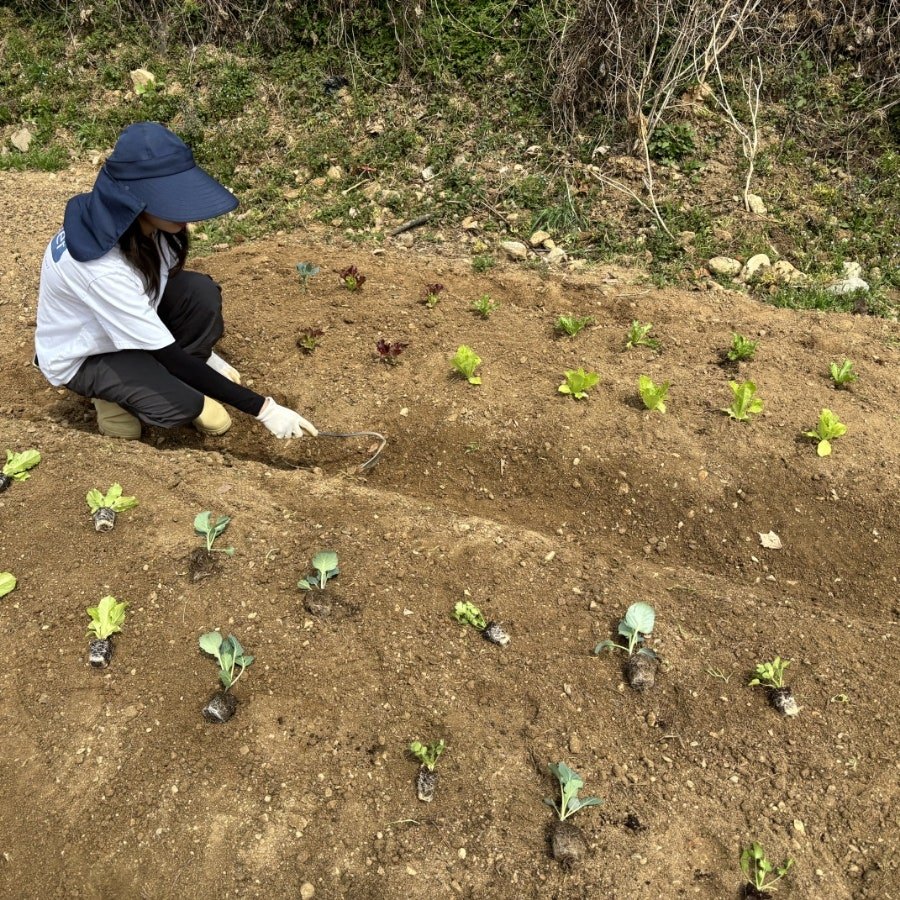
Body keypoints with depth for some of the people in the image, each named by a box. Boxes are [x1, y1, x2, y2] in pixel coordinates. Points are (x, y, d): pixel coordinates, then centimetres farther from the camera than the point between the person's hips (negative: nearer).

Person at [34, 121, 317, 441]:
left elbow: (167, 289, 0)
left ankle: (183, 383, 1)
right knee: (182, 405, -28)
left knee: (200, 292, -21)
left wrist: (209, 357, -3)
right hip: (80, 357, -6)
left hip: (132, 321, 7)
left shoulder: (136, 219, -19)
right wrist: (262, 408, -35)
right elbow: (169, 354, -34)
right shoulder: (102, 266, -39)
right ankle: (116, 393, 3)